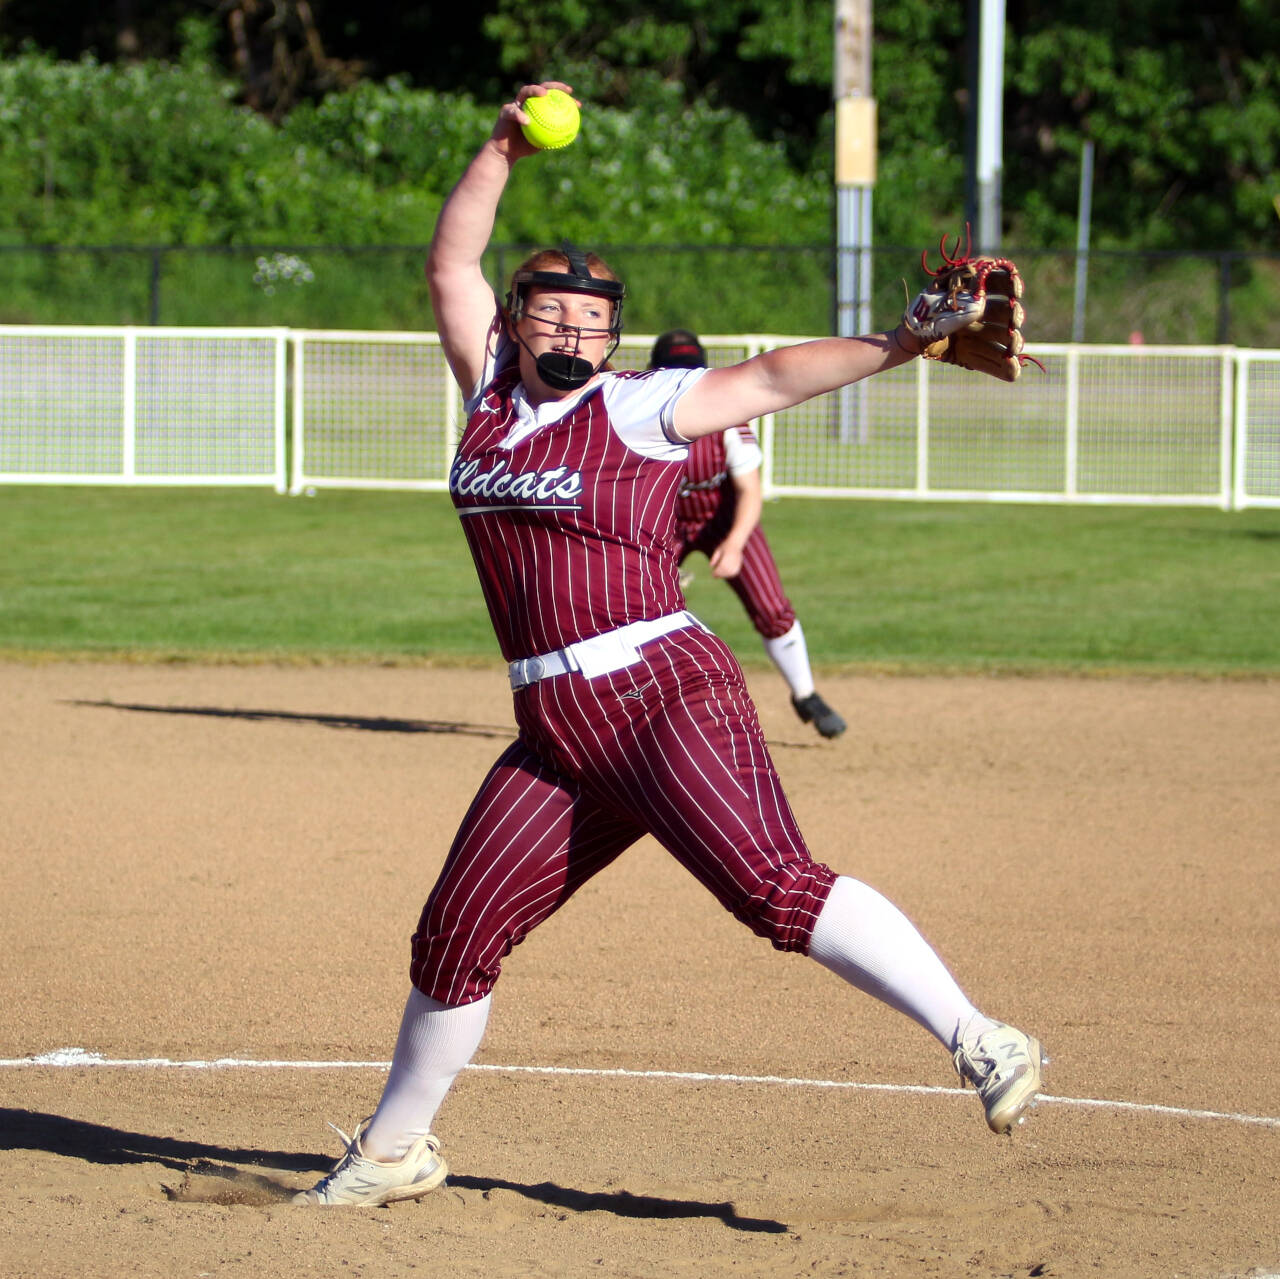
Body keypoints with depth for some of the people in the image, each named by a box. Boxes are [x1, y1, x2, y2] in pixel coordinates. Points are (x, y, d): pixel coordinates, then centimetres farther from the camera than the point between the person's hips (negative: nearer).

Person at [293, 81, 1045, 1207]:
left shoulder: (639, 407, 0)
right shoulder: (492, 393, 15)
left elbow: (771, 377, -7)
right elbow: (451, 267, 16)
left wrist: (896, 345, -19)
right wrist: (502, 150, 5)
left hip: (665, 694, -6)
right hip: (555, 737, 6)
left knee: (774, 885, -22)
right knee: (456, 937, 9)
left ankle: (981, 1044, -26)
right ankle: (395, 1150, 26)